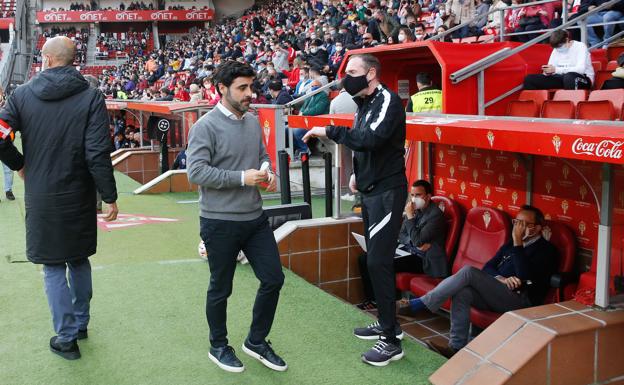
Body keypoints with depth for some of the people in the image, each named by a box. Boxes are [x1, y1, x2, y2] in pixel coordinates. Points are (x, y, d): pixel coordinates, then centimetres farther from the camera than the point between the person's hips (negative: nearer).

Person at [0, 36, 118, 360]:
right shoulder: (91, 97, -9)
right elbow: (98, 155, -16)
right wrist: (110, 197, -8)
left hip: (40, 197, 0)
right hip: (79, 198, 1)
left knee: (53, 268, 10)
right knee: (79, 260, 20)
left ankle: (66, 337, 14)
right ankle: (80, 323, 33)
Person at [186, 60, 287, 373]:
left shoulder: (253, 122, 7)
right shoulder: (206, 126, -14)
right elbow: (195, 172, -21)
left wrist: (267, 171, -3)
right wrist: (242, 177, -23)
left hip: (255, 217, 7)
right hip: (220, 221, -6)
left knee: (273, 279, 9)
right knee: (221, 288, 10)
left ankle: (256, 341, 29)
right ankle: (218, 347, 32)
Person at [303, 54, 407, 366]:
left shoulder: (388, 101, -16)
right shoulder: (363, 103, 11)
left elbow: (370, 139, -31)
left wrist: (329, 131, -25)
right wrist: (357, 173, 13)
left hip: (387, 193, -9)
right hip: (369, 190, 9)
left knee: (378, 262, -10)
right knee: (376, 259, 15)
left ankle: (391, 340, -1)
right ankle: (387, 323, 28)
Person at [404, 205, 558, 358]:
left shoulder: (546, 250, 2)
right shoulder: (511, 244, 23)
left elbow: (526, 276, -14)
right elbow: (488, 267, 15)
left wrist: (518, 244, -14)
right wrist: (501, 279, -6)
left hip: (521, 300, -7)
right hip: (497, 294, 7)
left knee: (469, 271, -23)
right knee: (462, 292, -24)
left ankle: (418, 304, -21)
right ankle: (457, 347, -22)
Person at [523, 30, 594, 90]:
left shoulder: (580, 47, -10)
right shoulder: (556, 49, 8)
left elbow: (581, 69, -24)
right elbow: (551, 69, 6)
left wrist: (556, 70, -30)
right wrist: (547, 72, -21)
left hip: (583, 79, -5)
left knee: (569, 76, -43)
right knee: (529, 79, -9)